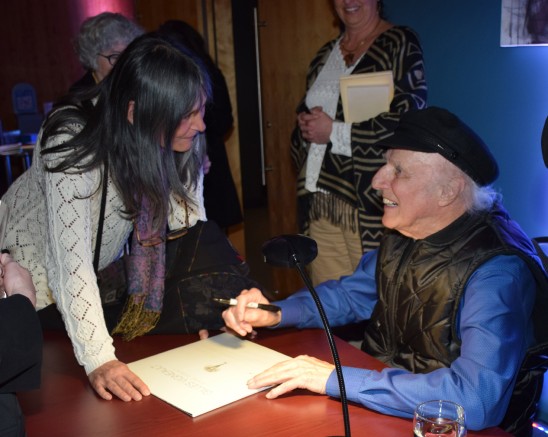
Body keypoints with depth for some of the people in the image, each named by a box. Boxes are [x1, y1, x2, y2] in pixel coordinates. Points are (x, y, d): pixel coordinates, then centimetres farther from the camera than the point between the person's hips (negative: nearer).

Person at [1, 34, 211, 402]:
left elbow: (188, 227, -19)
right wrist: (98, 358, -46)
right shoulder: (72, 143, -34)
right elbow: (70, 258, -40)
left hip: (102, 271, 4)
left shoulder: (184, 146, -19)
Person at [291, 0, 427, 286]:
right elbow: (305, 109, 27)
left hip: (368, 200, -6)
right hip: (320, 198, 6)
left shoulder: (400, 43, -2)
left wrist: (334, 132, -12)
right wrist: (306, 122, 3)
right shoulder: (326, 53, 18)